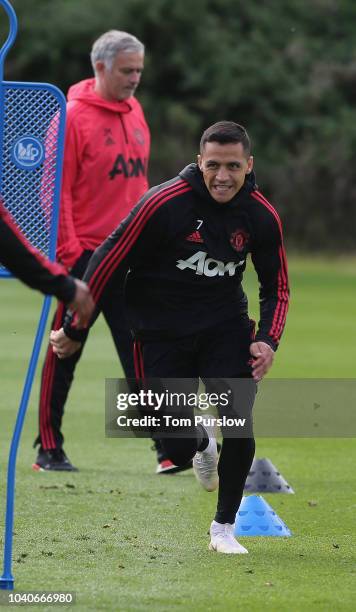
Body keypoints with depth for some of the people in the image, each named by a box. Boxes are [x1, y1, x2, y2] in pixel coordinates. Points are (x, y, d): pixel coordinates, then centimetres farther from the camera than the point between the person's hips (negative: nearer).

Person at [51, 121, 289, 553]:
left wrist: (267, 341, -9)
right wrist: (74, 331, -8)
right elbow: (109, 262, -12)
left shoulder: (262, 217, -7)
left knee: (239, 420, -17)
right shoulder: (163, 204, -20)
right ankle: (201, 439, 37)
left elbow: (276, 287, 8)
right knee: (179, 450, -4)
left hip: (225, 326, 2)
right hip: (162, 334, -2)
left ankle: (224, 528, 5)